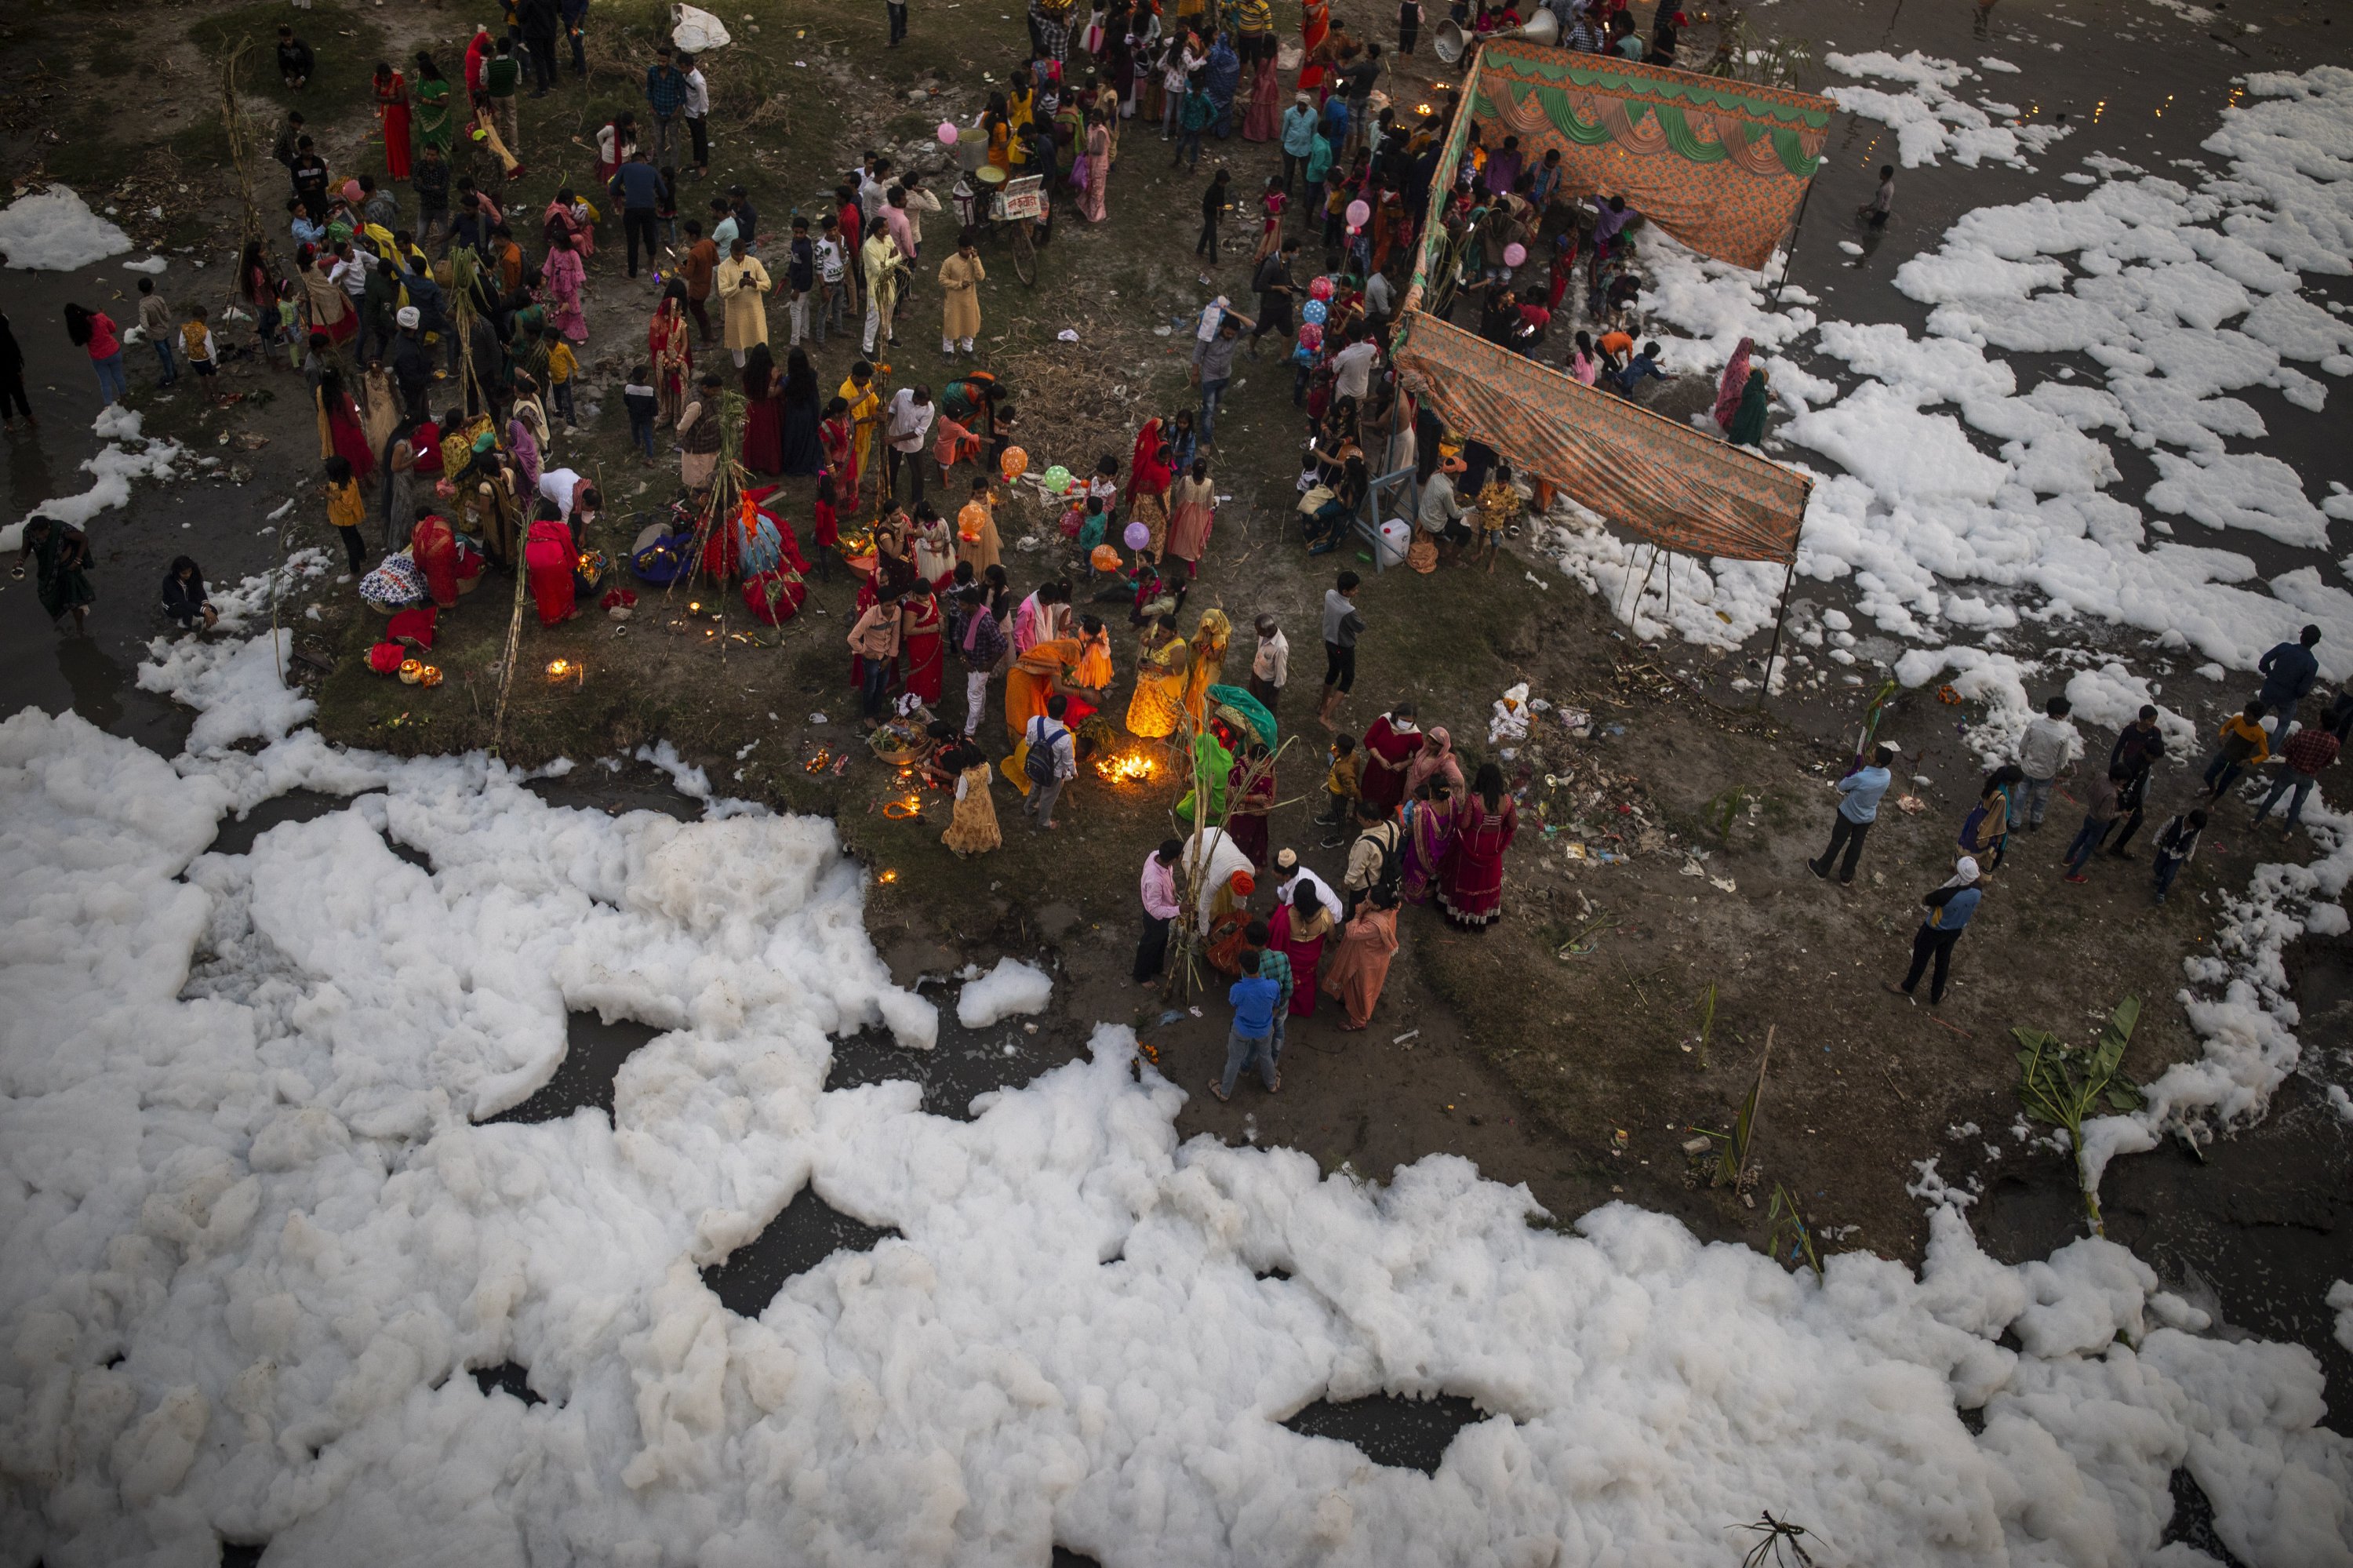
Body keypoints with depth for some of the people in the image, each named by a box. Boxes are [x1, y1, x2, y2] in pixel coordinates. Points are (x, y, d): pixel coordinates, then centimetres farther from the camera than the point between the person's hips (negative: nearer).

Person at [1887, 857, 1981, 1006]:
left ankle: (1907, 987, 47)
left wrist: (1939, 887, -9)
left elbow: (1925, 901, -22)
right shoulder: (1977, 890, -24)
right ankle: (1936, 996, 46)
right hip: (1956, 931, 5)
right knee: (1943, 961, 26)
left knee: (1920, 958, 22)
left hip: (1934, 931, -5)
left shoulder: (1945, 894, -42)